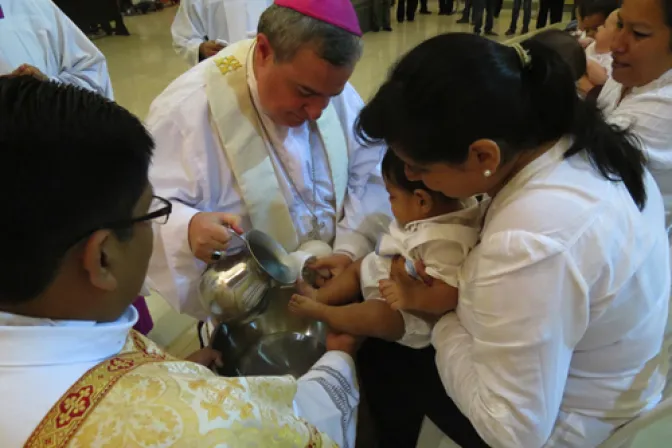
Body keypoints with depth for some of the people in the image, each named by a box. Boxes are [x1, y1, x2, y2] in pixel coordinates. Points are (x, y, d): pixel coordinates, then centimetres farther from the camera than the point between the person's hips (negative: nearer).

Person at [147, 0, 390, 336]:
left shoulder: (336, 93, -3)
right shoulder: (188, 109, -20)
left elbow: (369, 178, 1)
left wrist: (352, 250, -13)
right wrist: (188, 229, -39)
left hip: (338, 272, 5)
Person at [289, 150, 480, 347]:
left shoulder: (444, 242, -37)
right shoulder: (437, 214, -8)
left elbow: (450, 294, -38)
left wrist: (411, 297, -49)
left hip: (413, 312, -11)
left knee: (377, 315, -34)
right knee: (358, 266, 19)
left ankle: (319, 311, -14)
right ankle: (318, 297, 17)